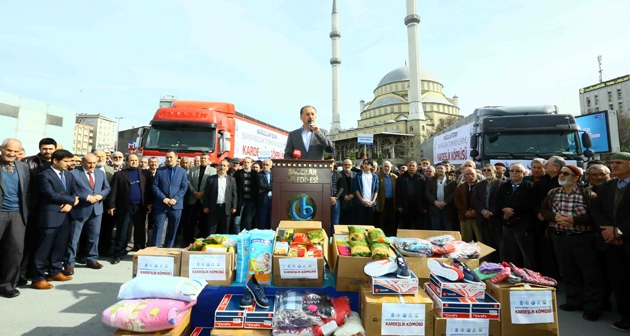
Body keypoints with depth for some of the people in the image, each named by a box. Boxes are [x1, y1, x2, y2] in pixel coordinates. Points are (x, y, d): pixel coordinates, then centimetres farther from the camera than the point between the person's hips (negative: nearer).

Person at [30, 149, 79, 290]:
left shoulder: (69, 175, 13)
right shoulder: (45, 175, -8)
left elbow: (74, 193, 10)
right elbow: (51, 195, -17)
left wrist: (69, 204, -9)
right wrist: (72, 200, -9)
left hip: (65, 215, 7)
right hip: (50, 216, -6)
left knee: (60, 246, 13)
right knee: (44, 247, 0)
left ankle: (55, 272, 26)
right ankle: (38, 278, 10)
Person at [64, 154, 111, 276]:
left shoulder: (101, 173, 9)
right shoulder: (74, 173, -8)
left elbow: (107, 188, 11)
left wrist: (100, 195, -8)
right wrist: (87, 197, -20)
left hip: (96, 209, 5)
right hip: (79, 210, -5)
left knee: (94, 236, 14)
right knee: (73, 238, 3)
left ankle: (92, 259, 27)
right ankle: (69, 264, 14)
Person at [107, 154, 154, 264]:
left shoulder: (146, 173, 7)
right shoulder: (119, 174, 4)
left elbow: (150, 188, 4)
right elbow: (113, 191, 0)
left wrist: (150, 203, -4)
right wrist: (111, 205, -6)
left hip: (140, 207, 1)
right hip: (125, 207, -1)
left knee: (140, 231, 10)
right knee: (122, 232, 5)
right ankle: (118, 254, 15)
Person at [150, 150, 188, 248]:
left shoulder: (182, 171, 7)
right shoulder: (160, 170, 6)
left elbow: (184, 187, 0)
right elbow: (155, 186, 0)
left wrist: (175, 199, -12)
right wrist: (163, 198, -12)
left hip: (176, 205, 1)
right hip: (161, 204, 0)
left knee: (172, 230, 8)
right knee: (158, 228, 0)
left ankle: (168, 249, 20)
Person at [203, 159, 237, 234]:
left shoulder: (232, 179, 8)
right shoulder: (211, 178, 5)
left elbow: (234, 194, 5)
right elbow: (206, 193, 3)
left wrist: (234, 207, -1)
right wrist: (206, 206, -2)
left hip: (226, 208, 1)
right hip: (214, 207, -1)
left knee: (224, 230, 8)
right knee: (211, 230, 6)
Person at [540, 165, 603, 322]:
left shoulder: (587, 194, -8)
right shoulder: (552, 193, 4)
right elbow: (543, 210, 8)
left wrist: (574, 219, -22)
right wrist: (555, 216, -11)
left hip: (582, 238, -4)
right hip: (559, 238, 4)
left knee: (590, 273, 7)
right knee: (567, 272, 15)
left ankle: (593, 307, 21)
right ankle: (574, 301, 32)